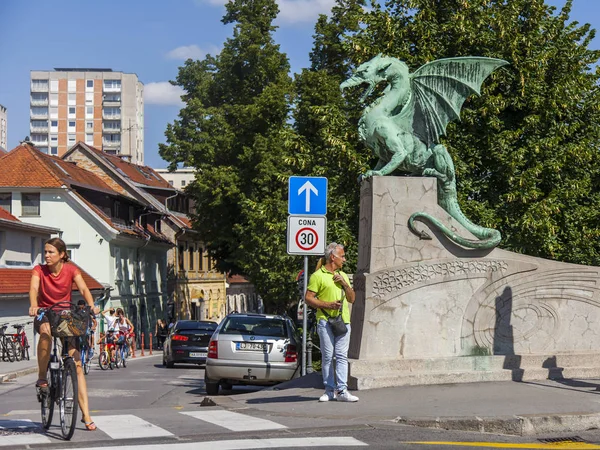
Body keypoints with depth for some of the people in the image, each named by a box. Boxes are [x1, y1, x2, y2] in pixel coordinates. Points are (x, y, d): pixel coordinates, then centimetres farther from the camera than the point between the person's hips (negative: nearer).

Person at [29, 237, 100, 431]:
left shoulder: (71, 269, -6)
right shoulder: (39, 270, -9)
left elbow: (83, 288, -19)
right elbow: (33, 288, -26)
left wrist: (91, 305, -40)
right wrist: (33, 305, -47)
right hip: (44, 315, -1)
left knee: (77, 364, -7)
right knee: (46, 333, -41)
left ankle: (86, 415, -7)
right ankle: (42, 377, -21)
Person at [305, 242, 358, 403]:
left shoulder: (343, 275, 20)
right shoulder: (318, 276, 0)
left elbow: (352, 299, 19)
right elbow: (308, 298, -5)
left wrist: (345, 284, 3)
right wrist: (328, 305, -14)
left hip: (343, 321, 5)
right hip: (326, 321, -5)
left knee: (342, 356, -2)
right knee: (327, 356, -2)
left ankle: (342, 391, -5)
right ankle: (330, 390, 5)